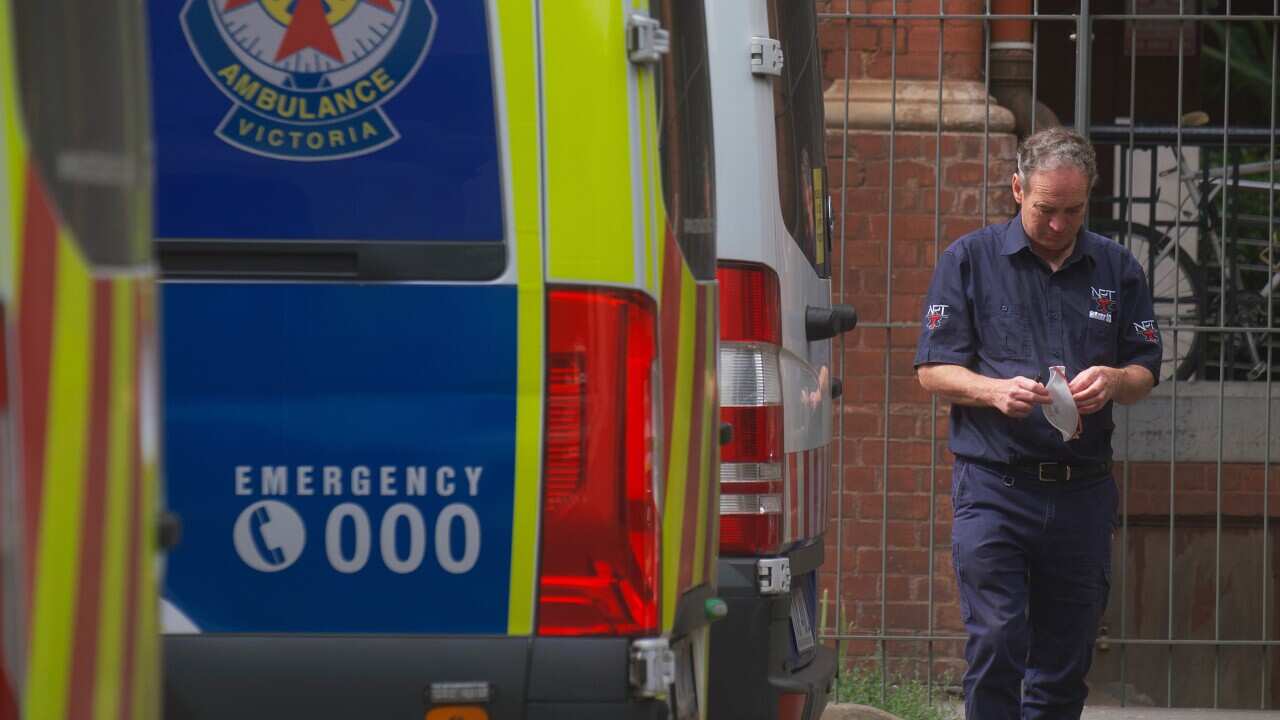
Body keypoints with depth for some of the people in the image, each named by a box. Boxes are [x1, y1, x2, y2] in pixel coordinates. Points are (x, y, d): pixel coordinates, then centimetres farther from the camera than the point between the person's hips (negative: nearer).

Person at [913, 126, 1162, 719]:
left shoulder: (1116, 269, 12)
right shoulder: (970, 259, 4)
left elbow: (1145, 373, 14)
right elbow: (933, 370, 1)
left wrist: (1113, 381, -10)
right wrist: (996, 390, -18)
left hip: (1082, 492, 3)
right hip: (994, 486, -3)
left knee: (1063, 667, 5)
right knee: (996, 647, -13)